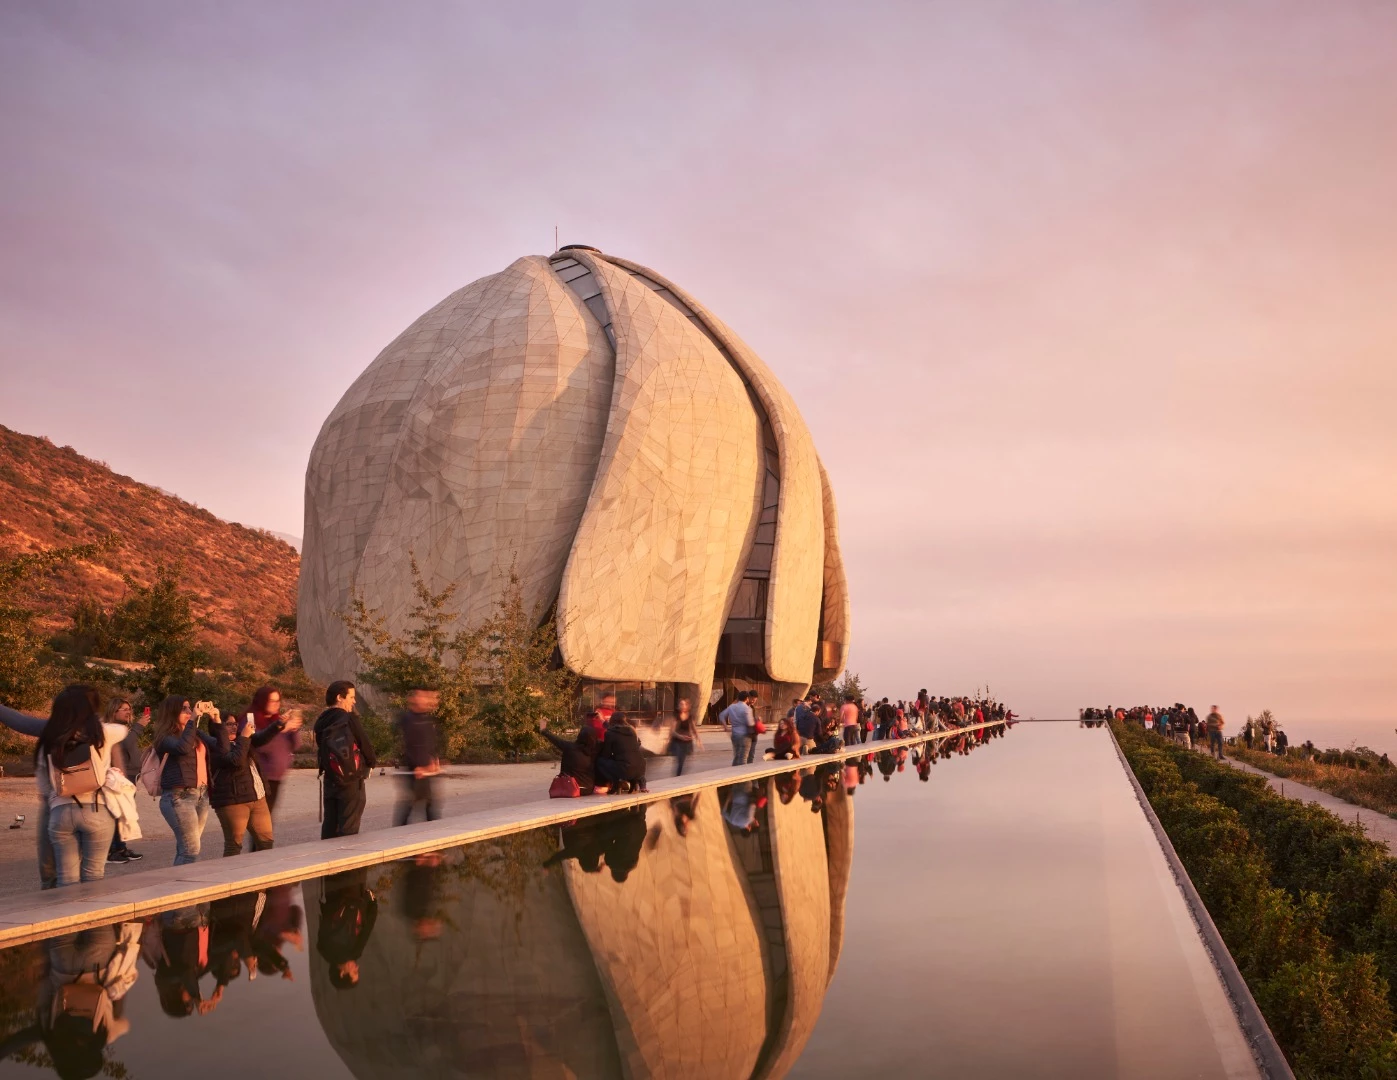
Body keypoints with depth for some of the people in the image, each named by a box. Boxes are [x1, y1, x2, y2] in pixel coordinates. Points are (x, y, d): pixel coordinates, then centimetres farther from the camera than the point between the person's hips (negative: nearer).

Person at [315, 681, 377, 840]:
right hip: (351, 781, -6)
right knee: (348, 829, 1)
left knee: (329, 825, 13)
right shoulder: (349, 719, -15)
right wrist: (372, 762, 9)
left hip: (329, 779, 6)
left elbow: (321, 748, 11)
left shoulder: (321, 722, 4)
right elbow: (365, 744, -10)